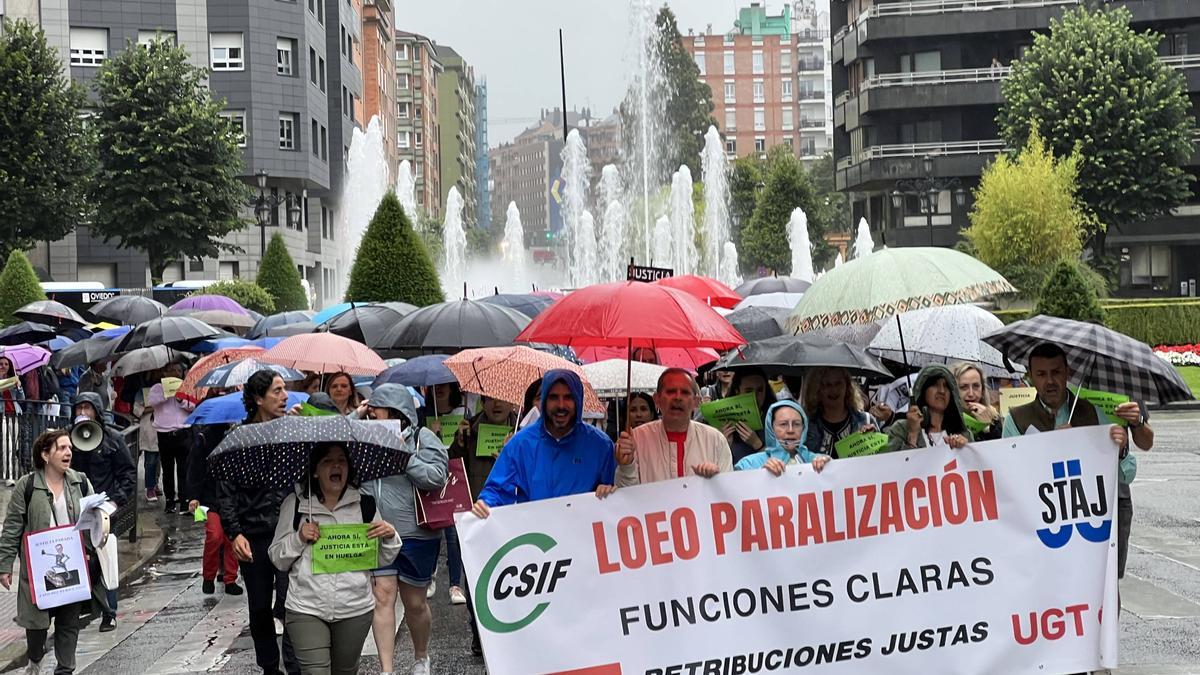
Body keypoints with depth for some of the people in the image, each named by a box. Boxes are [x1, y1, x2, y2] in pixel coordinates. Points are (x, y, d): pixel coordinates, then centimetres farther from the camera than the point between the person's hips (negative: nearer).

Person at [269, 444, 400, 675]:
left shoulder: (364, 505, 4)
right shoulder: (295, 504, 1)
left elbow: (382, 560, 11)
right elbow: (278, 559, 6)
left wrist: (390, 536, -9)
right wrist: (298, 538, -12)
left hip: (355, 610, 2)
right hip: (306, 610, -2)